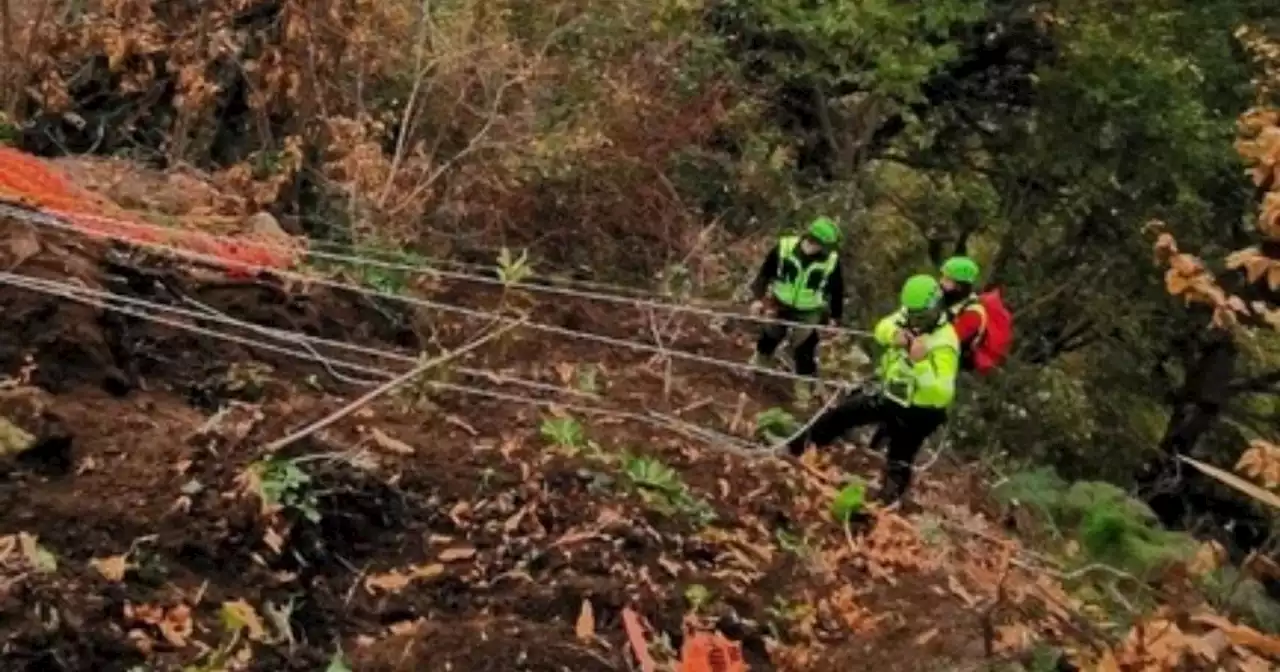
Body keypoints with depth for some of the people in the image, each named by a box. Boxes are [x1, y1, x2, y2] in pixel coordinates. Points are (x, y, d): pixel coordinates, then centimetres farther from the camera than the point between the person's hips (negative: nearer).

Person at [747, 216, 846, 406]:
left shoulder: (832, 260, -22)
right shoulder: (784, 247, -23)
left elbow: (837, 290, -6)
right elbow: (765, 273, -9)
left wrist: (835, 316, 1)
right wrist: (758, 297, -14)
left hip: (809, 314, -2)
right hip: (780, 305, 2)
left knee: (805, 352, 5)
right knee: (769, 338, 25)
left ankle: (804, 392, 25)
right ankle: (757, 365, 56)